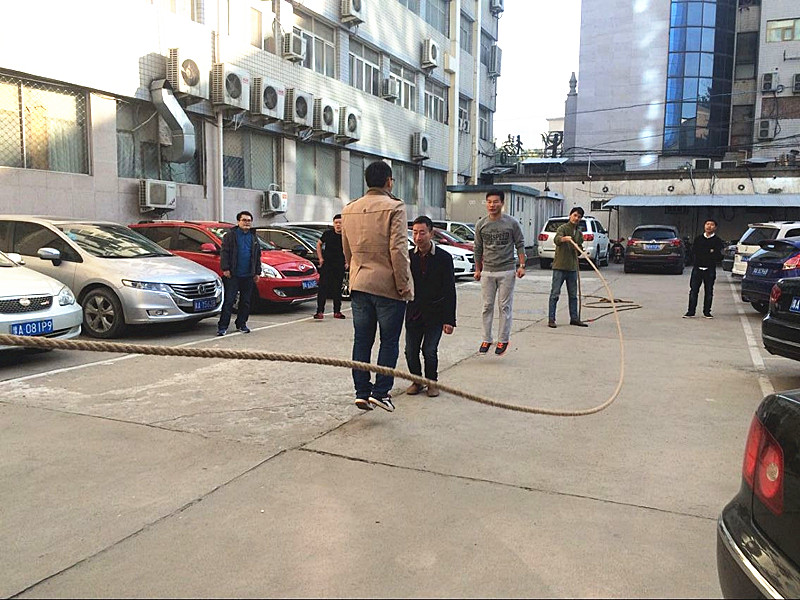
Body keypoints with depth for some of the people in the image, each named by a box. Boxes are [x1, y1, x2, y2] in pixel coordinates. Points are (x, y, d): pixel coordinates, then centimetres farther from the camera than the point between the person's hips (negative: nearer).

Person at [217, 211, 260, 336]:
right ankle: (222, 326, -3)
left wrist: (257, 272, 13)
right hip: (233, 275, -5)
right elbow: (224, 252, -4)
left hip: (248, 275, 5)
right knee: (229, 301, -6)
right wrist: (225, 268, -11)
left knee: (245, 301, 10)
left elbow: (257, 256, 18)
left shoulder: (254, 237, 15)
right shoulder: (230, 235, 0)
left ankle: (241, 324, 21)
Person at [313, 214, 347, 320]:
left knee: (337, 289, 8)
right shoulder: (328, 234, -1)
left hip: (340, 267, 1)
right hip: (327, 265, -1)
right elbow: (319, 244, 15)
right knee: (323, 288, -6)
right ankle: (320, 311, -4)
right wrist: (320, 258, 8)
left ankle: (337, 312, 16)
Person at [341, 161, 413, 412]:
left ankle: (362, 392, 14)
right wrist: (404, 284, -11)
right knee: (389, 341, 5)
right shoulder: (394, 207, -10)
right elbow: (398, 249, -17)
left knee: (362, 340, 10)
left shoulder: (349, 210, 10)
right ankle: (380, 391, 5)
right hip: (388, 285, -5)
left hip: (359, 284, 6)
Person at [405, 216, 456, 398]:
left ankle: (432, 382, 16)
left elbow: (450, 291, -6)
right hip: (413, 312, 3)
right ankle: (417, 381, 24)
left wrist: (449, 320, -11)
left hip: (435, 314, -3)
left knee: (429, 350, -8)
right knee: (410, 350, 1)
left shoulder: (443, 258, -7)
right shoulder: (408, 257, -1)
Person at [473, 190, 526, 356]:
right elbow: (478, 249, 11)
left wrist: (522, 265, -5)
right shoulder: (481, 224, 3)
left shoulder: (512, 223, -3)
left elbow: (520, 245, 2)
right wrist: (477, 269, 11)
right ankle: (486, 340, 15)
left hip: (507, 271, -2)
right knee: (487, 306, 6)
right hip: (487, 272, 2)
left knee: (505, 306, 2)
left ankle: (503, 340, 10)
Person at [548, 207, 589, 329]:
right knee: (555, 294, -4)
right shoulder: (562, 228, -6)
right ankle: (551, 319, 0)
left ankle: (574, 318, 19)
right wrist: (564, 239, -50)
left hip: (572, 267, 7)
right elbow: (557, 239, -27)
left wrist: (579, 249, -1)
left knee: (573, 295, 11)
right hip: (559, 266, -7)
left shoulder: (579, 233, 15)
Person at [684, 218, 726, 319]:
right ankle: (690, 312, 2)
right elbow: (694, 250, -1)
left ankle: (707, 312, 12)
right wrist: (709, 252, -8)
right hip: (697, 268, 1)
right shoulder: (698, 239, 13)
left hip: (710, 270, -1)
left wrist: (703, 253, -13)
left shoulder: (717, 241, 5)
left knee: (709, 291, 3)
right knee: (693, 290, -2)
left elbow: (719, 257, -5)